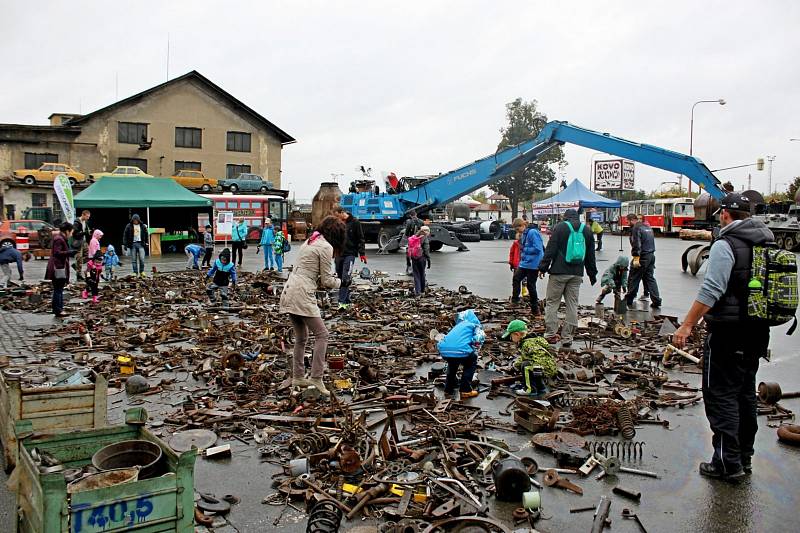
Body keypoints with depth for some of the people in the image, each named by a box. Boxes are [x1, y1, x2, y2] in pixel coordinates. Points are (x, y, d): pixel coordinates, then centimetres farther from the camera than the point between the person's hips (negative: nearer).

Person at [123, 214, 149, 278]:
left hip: (141, 244, 0)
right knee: (134, 260, 3)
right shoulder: (129, 226, 3)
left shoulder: (143, 226, 6)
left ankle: (142, 271, 5)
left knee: (142, 258, -7)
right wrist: (125, 244, -2)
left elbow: (146, 235, 13)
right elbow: (125, 236, 5)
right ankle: (135, 272, 9)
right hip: (132, 244, 0)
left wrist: (147, 243, 9)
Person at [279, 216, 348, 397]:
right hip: (302, 295, -9)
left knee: (301, 338, 17)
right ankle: (316, 378, -7)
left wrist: (330, 280, 19)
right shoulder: (326, 247, -7)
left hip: (289, 293, 9)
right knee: (321, 334, -3)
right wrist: (342, 282, 11)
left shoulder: (309, 241, 19)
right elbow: (327, 281, -6)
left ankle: (298, 377, 23)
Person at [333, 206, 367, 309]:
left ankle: (342, 302, -17)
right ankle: (347, 301, 17)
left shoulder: (354, 222, -4)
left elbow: (361, 239, -3)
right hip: (339, 254, 6)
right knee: (340, 277, 7)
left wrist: (362, 253, -8)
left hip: (350, 254, -6)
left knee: (345, 277, -15)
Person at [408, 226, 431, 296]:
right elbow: (426, 250, -12)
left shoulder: (413, 238, 9)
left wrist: (409, 259, 17)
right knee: (422, 274, 13)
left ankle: (417, 291, -3)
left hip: (414, 259, 3)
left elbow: (409, 249, 12)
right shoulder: (425, 239, -8)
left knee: (416, 275, 6)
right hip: (421, 258, -3)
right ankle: (422, 290, 25)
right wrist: (428, 260, -7)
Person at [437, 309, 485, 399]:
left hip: (443, 350, 5)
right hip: (460, 350, -5)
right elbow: (479, 339, 0)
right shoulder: (475, 324, 21)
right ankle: (465, 391, 20)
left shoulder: (458, 326, 38)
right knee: (471, 364, 28)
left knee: (452, 363, 39)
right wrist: (474, 353, 16)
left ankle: (448, 389, 39)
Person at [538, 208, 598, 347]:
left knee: (552, 303, 4)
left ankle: (551, 334, 3)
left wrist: (543, 267, -2)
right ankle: (567, 337, 9)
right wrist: (592, 274, 24)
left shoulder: (559, 227, -1)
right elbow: (591, 255, 17)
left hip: (559, 272, -4)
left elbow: (550, 250, -7)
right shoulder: (587, 230, 13)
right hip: (577, 273, 4)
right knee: (572, 305, 7)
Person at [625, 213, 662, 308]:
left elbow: (636, 245, -21)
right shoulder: (647, 227, 17)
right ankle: (656, 299, 5)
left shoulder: (636, 228, -13)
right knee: (650, 278, 12)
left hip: (642, 257, -9)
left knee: (633, 279, 2)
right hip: (651, 256, 9)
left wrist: (636, 258, -23)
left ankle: (629, 300, 9)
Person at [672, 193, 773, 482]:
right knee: (746, 394, 17)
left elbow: (711, 291, -22)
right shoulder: (768, 241, 11)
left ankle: (728, 462, 1)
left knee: (721, 396, -2)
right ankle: (744, 458, 27)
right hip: (758, 331, 9)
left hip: (728, 332, -9)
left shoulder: (725, 245, -15)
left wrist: (687, 325, -19)